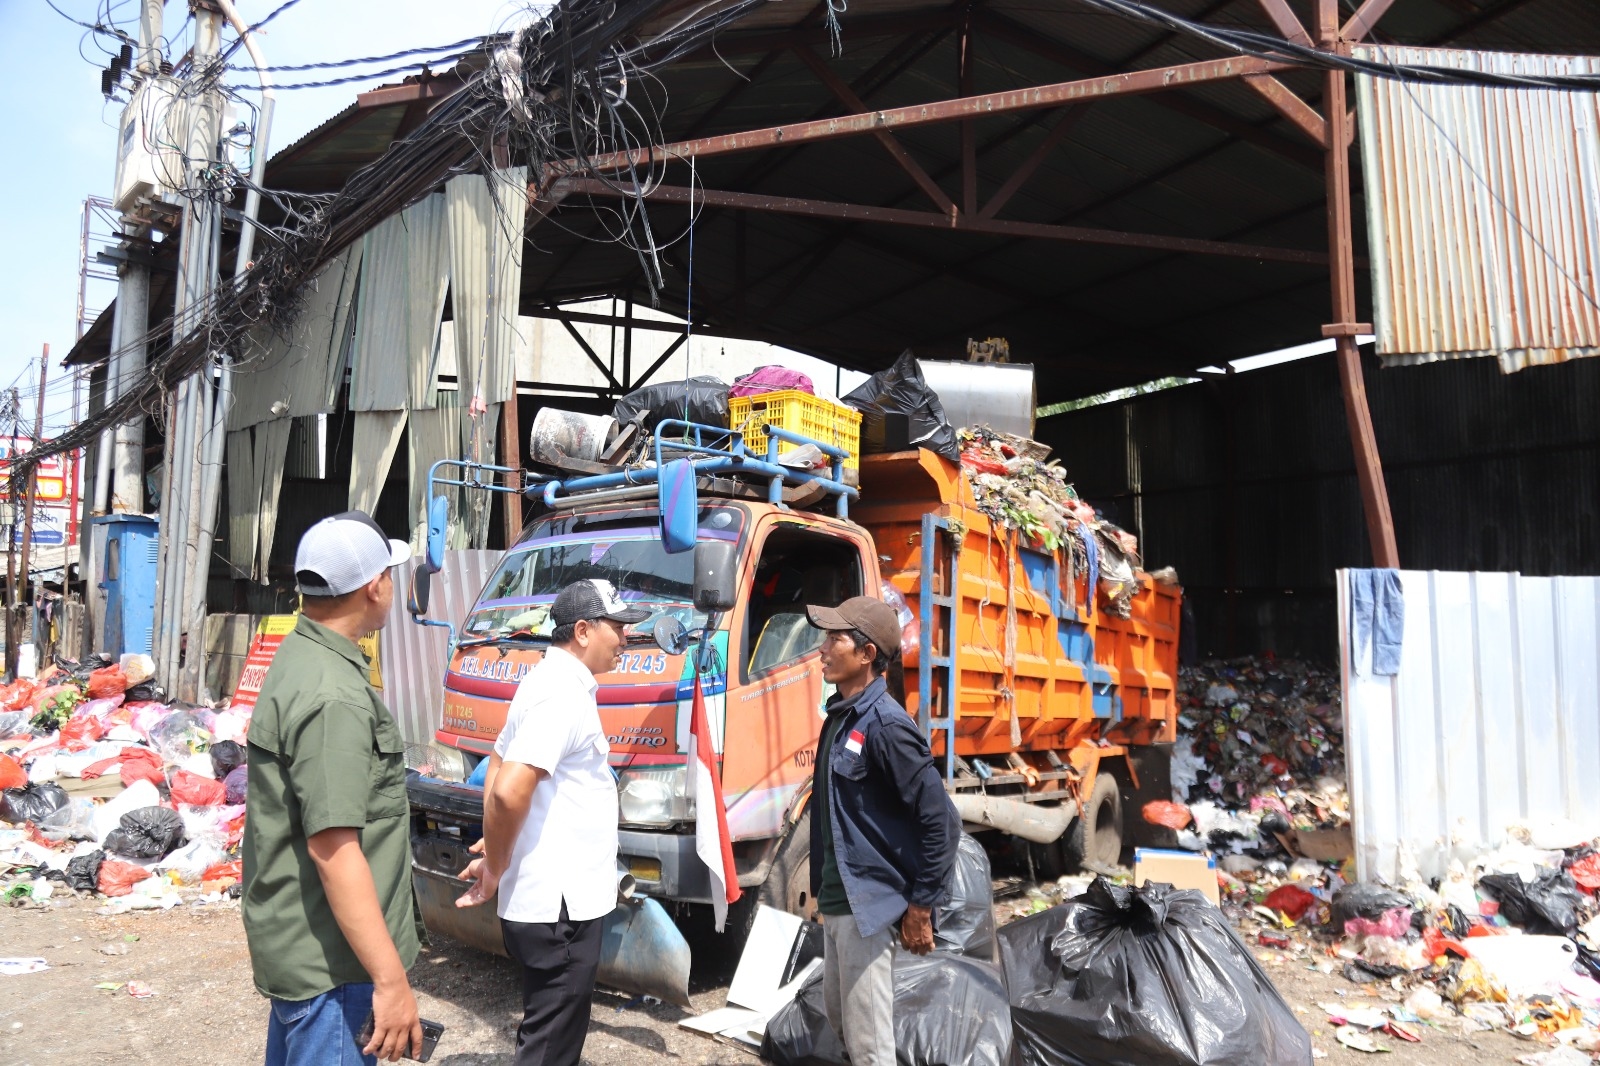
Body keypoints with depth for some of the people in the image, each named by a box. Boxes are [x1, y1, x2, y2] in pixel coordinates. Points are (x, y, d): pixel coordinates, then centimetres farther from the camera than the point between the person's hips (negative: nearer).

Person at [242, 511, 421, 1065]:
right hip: (330, 963, -10)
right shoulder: (334, 697, -25)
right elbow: (333, 849, -28)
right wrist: (391, 979, -25)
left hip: (290, 942, 10)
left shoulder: (296, 658, 8)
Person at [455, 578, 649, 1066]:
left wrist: (496, 852, 13)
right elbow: (509, 792, -28)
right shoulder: (563, 692, -21)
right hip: (559, 902, -10)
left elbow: (496, 772, 19)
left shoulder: (551, 682, 12)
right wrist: (495, 870, -13)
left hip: (555, 894, 10)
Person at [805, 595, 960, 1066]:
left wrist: (920, 908, -16)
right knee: (838, 1017, 24)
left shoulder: (885, 724, -20)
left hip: (866, 903, -10)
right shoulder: (840, 717, 8)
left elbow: (941, 821, -20)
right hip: (835, 900, 10)